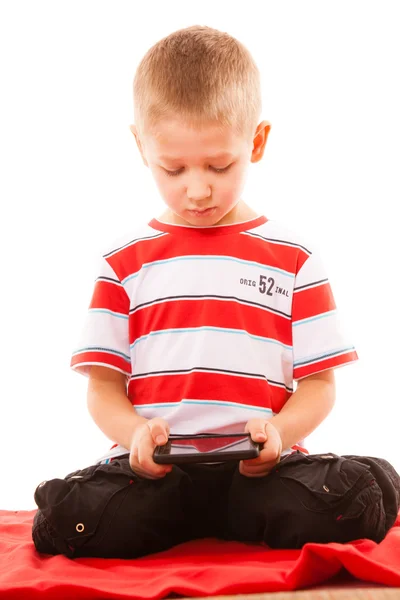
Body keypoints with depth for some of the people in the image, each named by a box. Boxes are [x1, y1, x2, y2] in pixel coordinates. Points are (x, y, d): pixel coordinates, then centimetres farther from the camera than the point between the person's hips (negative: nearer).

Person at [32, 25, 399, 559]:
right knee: (69, 516, -30)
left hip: (260, 466, 0)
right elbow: (103, 386, 9)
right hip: (154, 468, 1)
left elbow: (319, 384, 8)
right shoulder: (124, 262, 11)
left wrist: (277, 432, -14)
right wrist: (136, 433, -14)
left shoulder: (294, 259, 9)